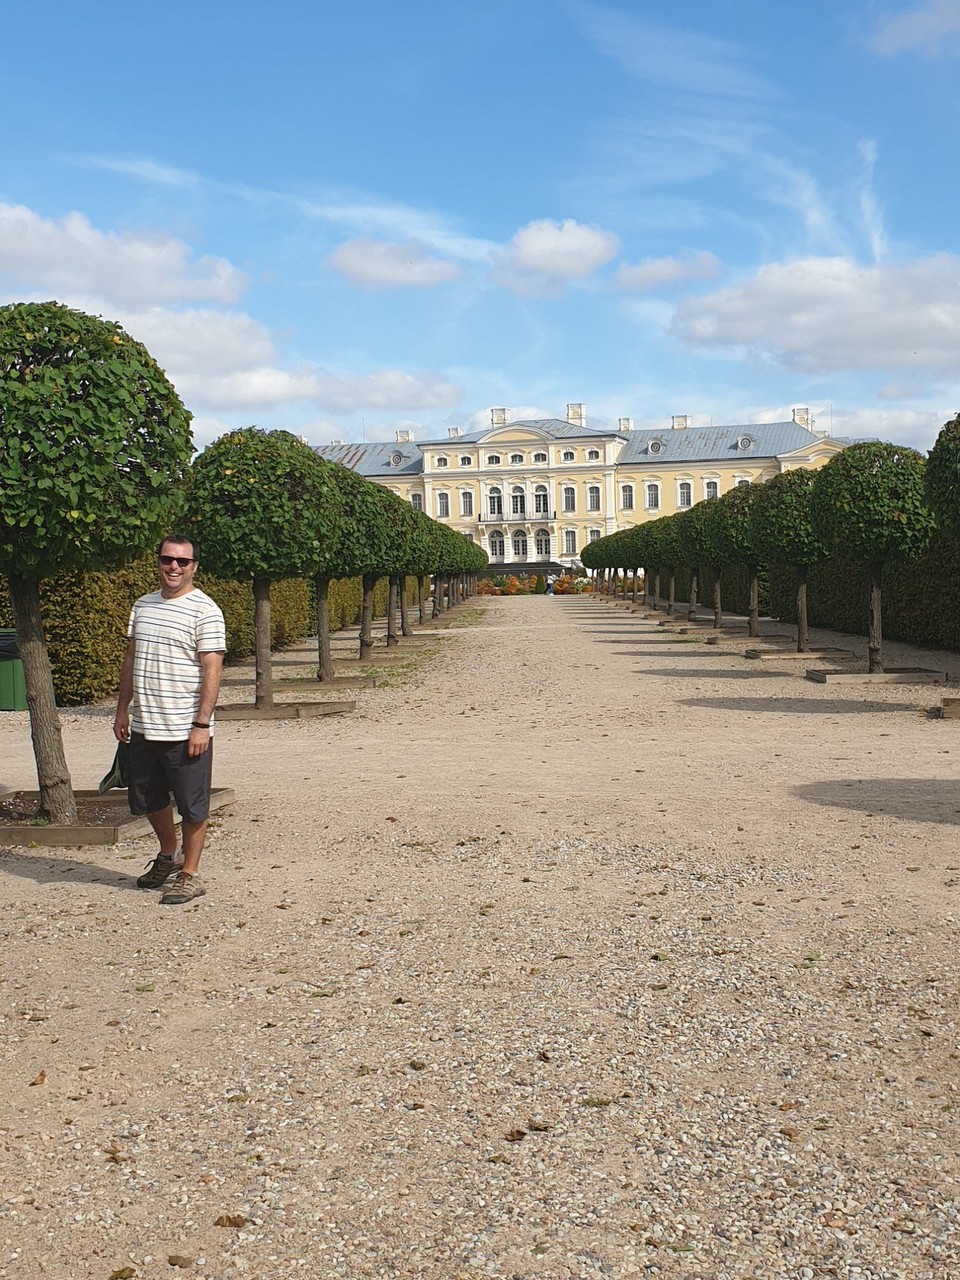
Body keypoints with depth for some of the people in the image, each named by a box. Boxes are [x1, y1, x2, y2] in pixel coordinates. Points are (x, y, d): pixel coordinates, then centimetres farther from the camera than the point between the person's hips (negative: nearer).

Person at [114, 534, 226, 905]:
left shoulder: (205, 611, -11)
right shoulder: (143, 606, 11)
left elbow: (212, 670, -15)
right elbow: (130, 660, 18)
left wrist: (202, 724, -19)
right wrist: (123, 709, 15)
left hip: (185, 731, -7)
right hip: (143, 727, 7)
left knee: (192, 805, 4)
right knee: (148, 799, 20)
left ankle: (190, 874, 18)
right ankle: (169, 854, 42)